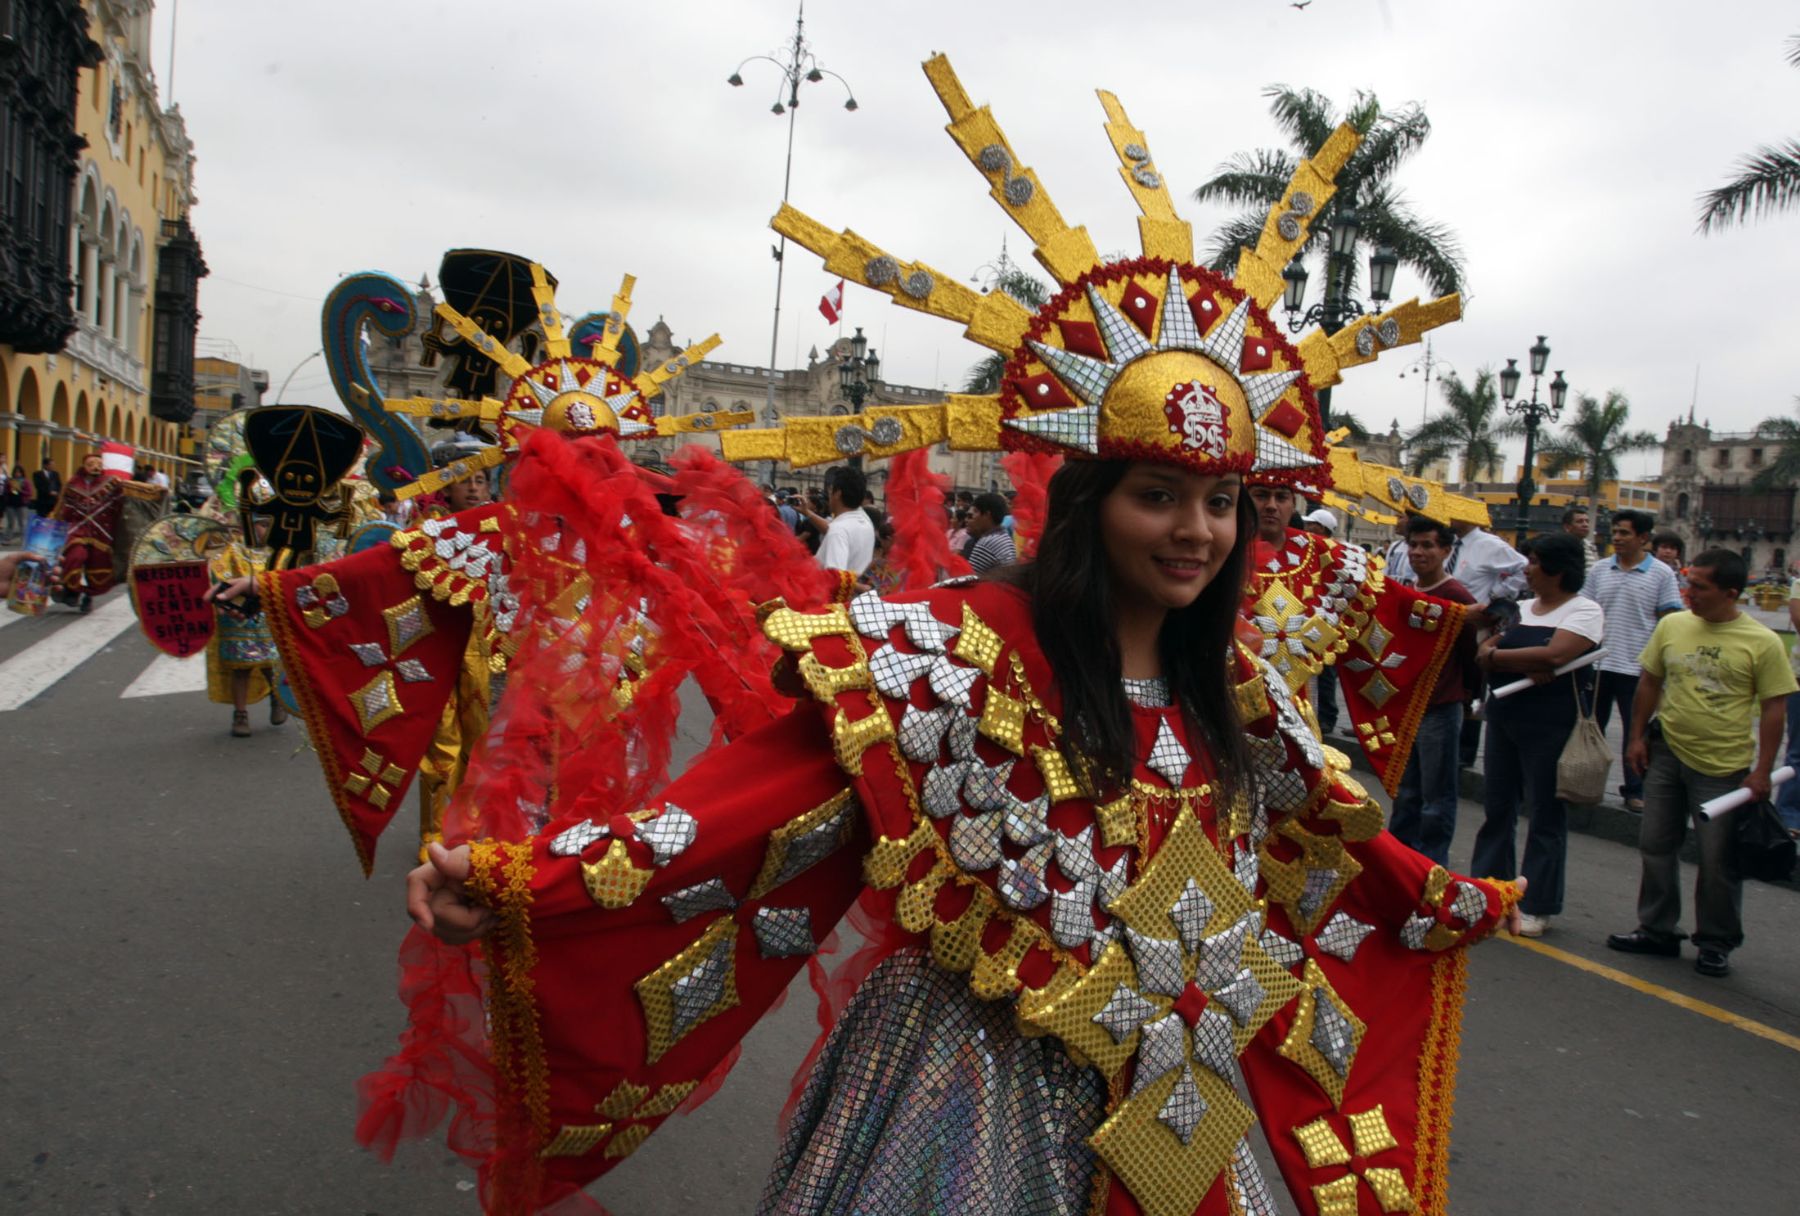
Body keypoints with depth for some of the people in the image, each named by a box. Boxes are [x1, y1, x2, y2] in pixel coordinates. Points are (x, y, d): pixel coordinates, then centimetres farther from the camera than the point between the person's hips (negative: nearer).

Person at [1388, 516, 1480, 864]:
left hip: (1440, 711, -7)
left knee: (1437, 797, 2)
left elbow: (1473, 651, -9)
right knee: (1406, 792, 17)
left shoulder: (1457, 597, -13)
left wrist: (1467, 690, 2)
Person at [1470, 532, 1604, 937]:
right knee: (1497, 807, 11)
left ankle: (1536, 906, 10)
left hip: (1551, 724, -6)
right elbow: (1484, 652, 3)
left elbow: (1554, 654, -22)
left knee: (1546, 813, 1)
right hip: (1504, 716, 7)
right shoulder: (1520, 608, 14)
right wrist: (1526, 665, -16)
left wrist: (1497, 656, -11)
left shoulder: (1585, 611, -6)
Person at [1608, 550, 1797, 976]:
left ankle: (1716, 944, 22)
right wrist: (1638, 737, 6)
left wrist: (1762, 772, -10)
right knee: (1655, 846, 12)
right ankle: (1657, 930, 27)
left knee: (1719, 860, 5)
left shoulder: (1762, 642, -11)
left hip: (1724, 766, -4)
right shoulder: (1671, 625, -1)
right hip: (1666, 754, 4)